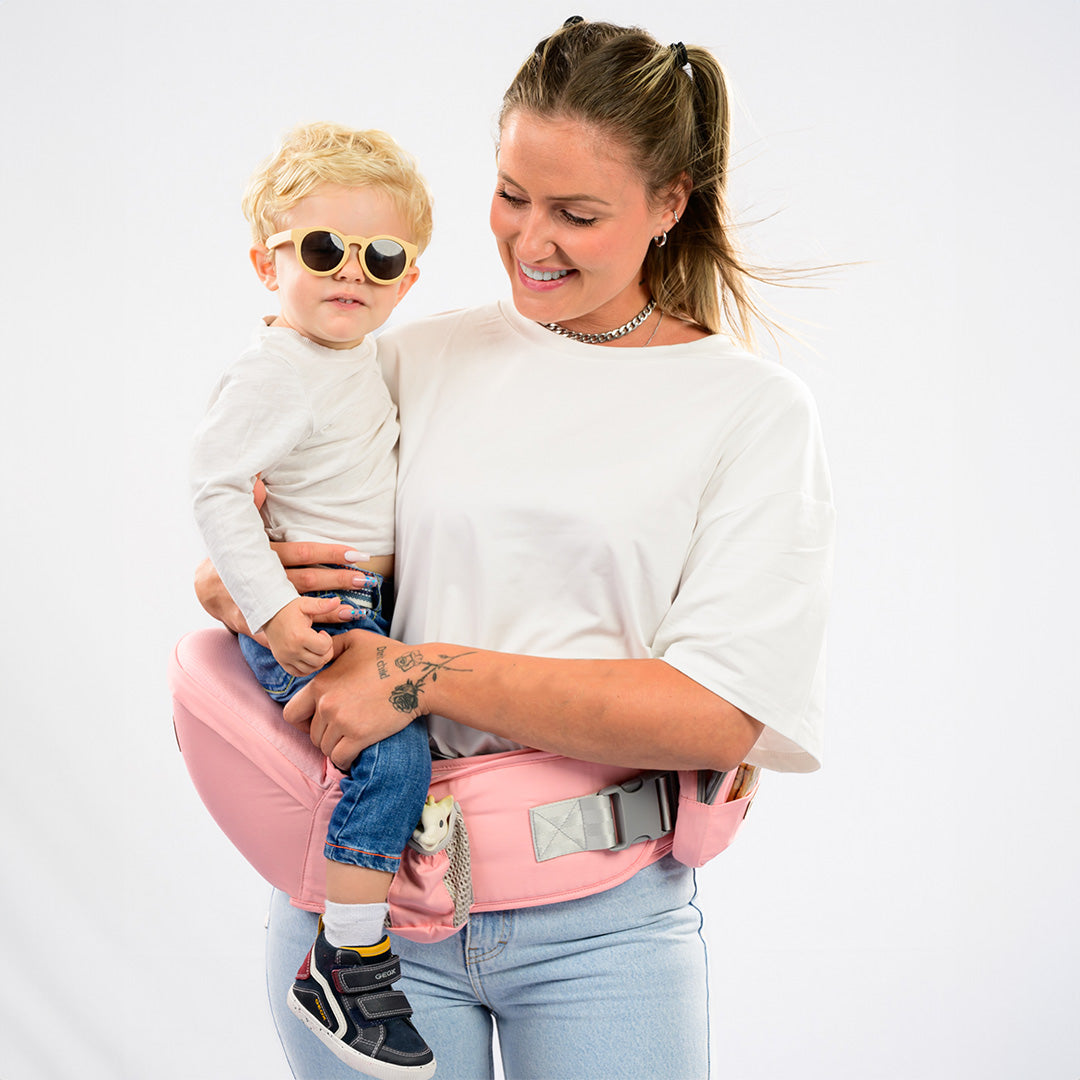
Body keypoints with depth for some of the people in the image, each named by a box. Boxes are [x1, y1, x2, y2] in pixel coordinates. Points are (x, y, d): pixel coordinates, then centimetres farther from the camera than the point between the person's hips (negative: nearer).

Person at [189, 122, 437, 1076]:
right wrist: (272, 608, -25)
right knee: (391, 753, -24)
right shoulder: (272, 373, -17)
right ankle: (347, 964, -15)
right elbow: (214, 488, -21)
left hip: (371, 600, 10)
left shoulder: (362, 361, 10)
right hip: (310, 618, -10)